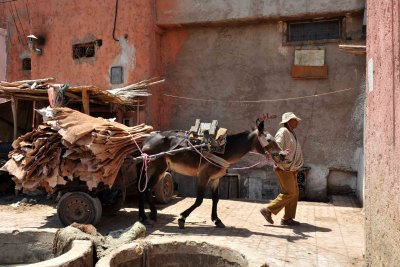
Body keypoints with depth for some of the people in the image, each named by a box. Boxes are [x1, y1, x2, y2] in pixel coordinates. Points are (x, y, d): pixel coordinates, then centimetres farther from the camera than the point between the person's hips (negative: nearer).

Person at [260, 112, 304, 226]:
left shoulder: (291, 133, 18)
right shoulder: (283, 132, -11)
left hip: (291, 168, 10)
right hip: (283, 168, -10)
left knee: (294, 193, 9)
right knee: (289, 193, -10)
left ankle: (287, 218, 16)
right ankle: (268, 210, 0)